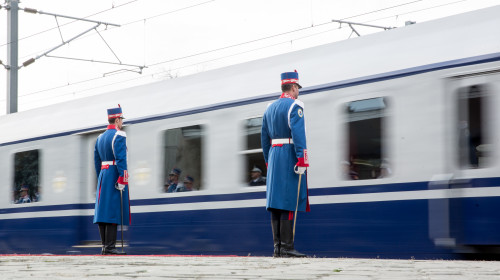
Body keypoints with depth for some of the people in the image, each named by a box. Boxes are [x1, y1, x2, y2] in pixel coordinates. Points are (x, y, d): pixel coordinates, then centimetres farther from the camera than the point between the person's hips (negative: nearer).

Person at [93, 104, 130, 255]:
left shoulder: (100, 138, 15)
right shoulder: (119, 136, -10)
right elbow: (121, 159, -19)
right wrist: (122, 179, -20)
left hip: (103, 175, 8)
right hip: (115, 174, -8)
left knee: (103, 211, 7)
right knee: (114, 211, -9)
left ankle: (105, 245, 8)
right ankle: (110, 247, -12)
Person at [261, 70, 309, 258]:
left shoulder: (270, 108, 16)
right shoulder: (295, 106, -8)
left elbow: (264, 138, 17)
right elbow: (298, 134, -18)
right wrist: (302, 161, -21)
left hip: (274, 157, 8)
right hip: (290, 157, -8)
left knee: (276, 203, 6)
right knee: (289, 204, -9)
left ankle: (277, 247, 6)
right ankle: (287, 248, -11)